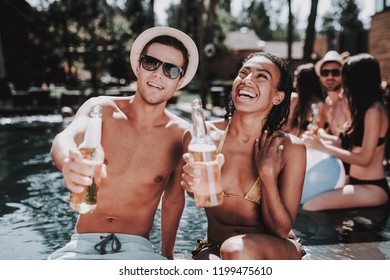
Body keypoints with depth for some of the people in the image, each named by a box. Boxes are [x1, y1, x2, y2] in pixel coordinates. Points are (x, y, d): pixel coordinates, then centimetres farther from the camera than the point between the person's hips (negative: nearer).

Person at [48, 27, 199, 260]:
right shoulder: (102, 109, -3)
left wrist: (168, 254, 14)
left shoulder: (181, 135, -2)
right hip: (83, 244, 0)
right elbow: (64, 139, -23)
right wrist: (68, 163, -46)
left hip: (137, 248, 1)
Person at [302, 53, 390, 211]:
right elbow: (354, 146, 9)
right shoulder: (365, 108, 13)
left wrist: (323, 147, -17)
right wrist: (320, 139, 2)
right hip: (357, 181, 9)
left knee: (310, 206, -27)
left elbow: (364, 159, -18)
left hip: (372, 188, -9)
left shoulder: (374, 111, -15)